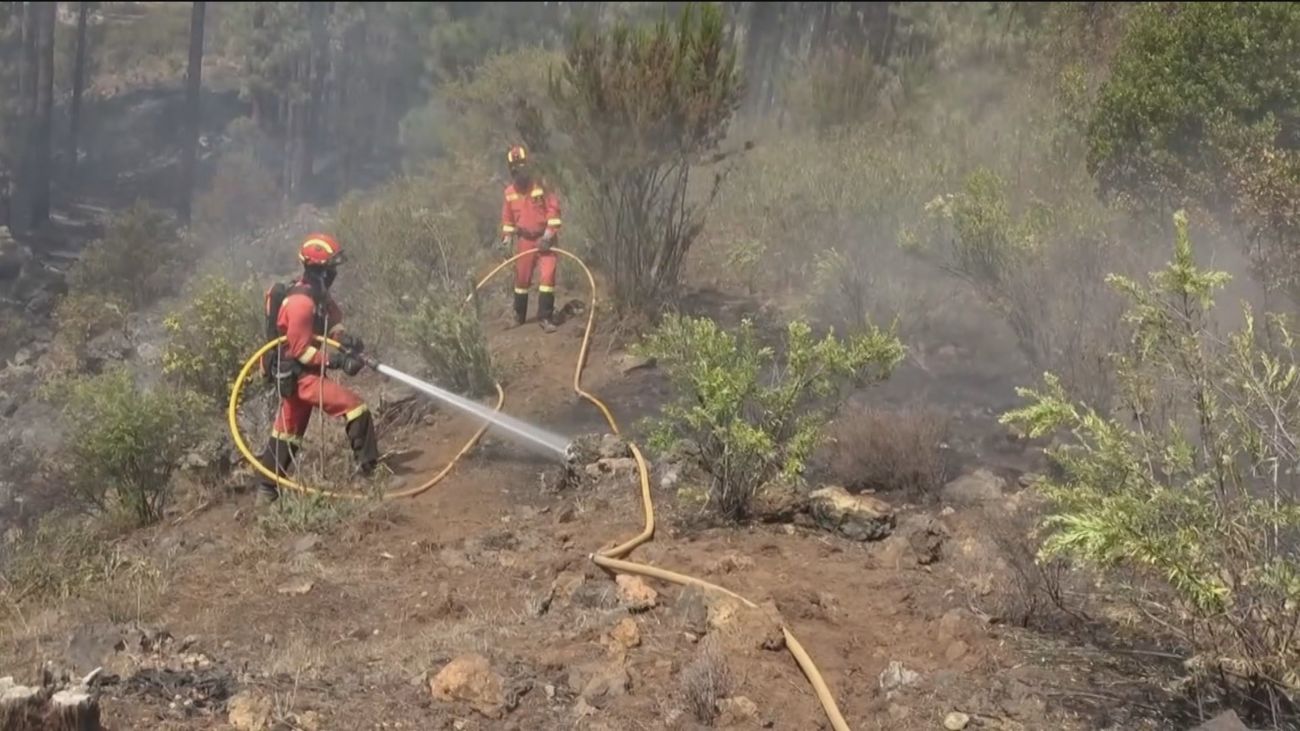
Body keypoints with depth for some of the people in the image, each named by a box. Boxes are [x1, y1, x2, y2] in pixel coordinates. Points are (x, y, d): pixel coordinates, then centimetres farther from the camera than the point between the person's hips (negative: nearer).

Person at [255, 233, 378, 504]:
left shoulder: (319, 293, 7)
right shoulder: (302, 302, -23)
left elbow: (331, 319, 13)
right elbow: (300, 349, -24)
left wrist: (343, 337, -10)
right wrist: (338, 361, -26)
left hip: (296, 374, 10)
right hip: (300, 374, -10)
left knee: (287, 431, 17)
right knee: (355, 408, -14)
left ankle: (267, 489, 25)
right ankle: (369, 466, -8)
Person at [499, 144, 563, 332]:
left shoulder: (540, 186, -11)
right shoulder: (510, 192, 1)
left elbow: (553, 209, -12)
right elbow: (507, 217, 13)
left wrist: (549, 234, -18)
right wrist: (507, 236, 4)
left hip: (544, 239, -3)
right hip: (525, 240, 3)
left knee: (548, 275, -15)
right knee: (522, 278, 9)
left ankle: (545, 317, -9)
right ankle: (518, 315, 28)